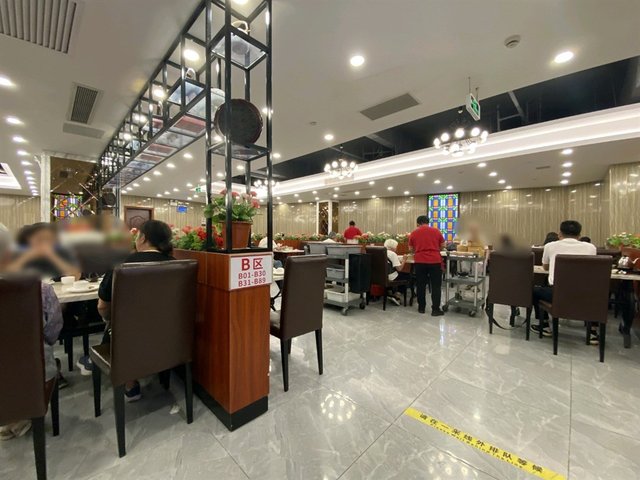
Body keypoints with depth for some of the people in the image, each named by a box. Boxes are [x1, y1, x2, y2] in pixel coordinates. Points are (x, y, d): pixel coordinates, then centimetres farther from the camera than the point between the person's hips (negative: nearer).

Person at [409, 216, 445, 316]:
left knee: (420, 285, 10)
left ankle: (421, 307, 18)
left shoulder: (414, 233, 5)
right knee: (436, 286, 7)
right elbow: (442, 246, 12)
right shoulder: (436, 231, 6)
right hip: (435, 261, 0)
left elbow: (411, 249, 12)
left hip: (419, 261, 1)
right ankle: (435, 309, 8)